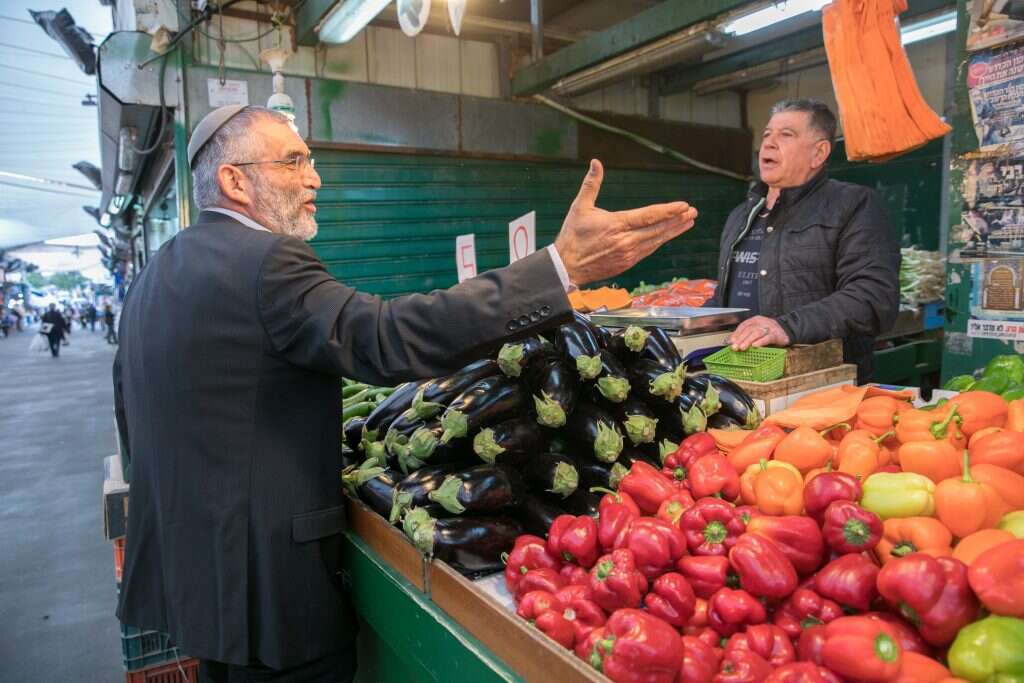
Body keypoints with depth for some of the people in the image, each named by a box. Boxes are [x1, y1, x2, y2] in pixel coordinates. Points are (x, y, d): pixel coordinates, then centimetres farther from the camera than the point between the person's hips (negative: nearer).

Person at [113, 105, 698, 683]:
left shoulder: (156, 273, 9)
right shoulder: (265, 262, -21)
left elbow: (130, 410, 16)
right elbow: (385, 339, -36)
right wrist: (564, 265, -37)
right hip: (265, 588, -9)